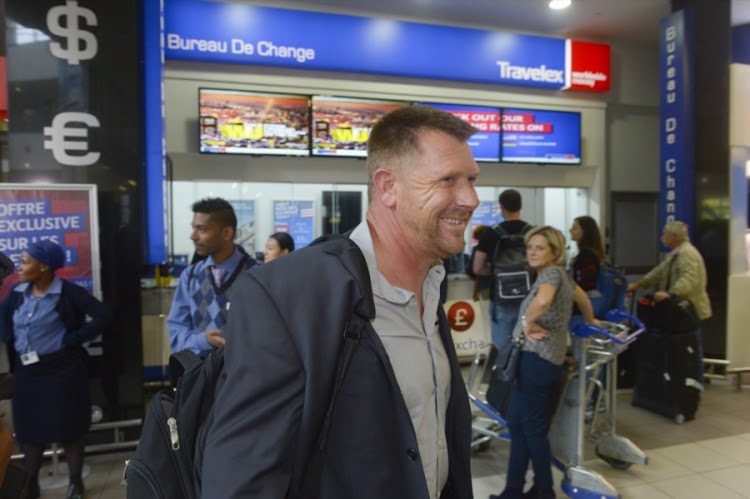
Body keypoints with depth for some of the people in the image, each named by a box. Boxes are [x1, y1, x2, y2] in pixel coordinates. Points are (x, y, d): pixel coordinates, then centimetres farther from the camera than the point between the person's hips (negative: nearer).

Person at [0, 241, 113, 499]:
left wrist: (72, 339, -17)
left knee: (69, 429, 8)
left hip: (62, 371, -5)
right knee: (29, 430, 15)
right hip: (26, 373, 5)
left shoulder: (68, 293, -14)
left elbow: (104, 316, -19)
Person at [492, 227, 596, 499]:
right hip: (532, 357, 10)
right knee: (516, 422, 14)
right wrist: (590, 321, 50)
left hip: (536, 358, -10)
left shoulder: (551, 273, -13)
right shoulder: (559, 274, 16)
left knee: (532, 426, 3)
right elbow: (583, 297, 33)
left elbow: (542, 301, -36)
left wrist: (527, 322, -18)